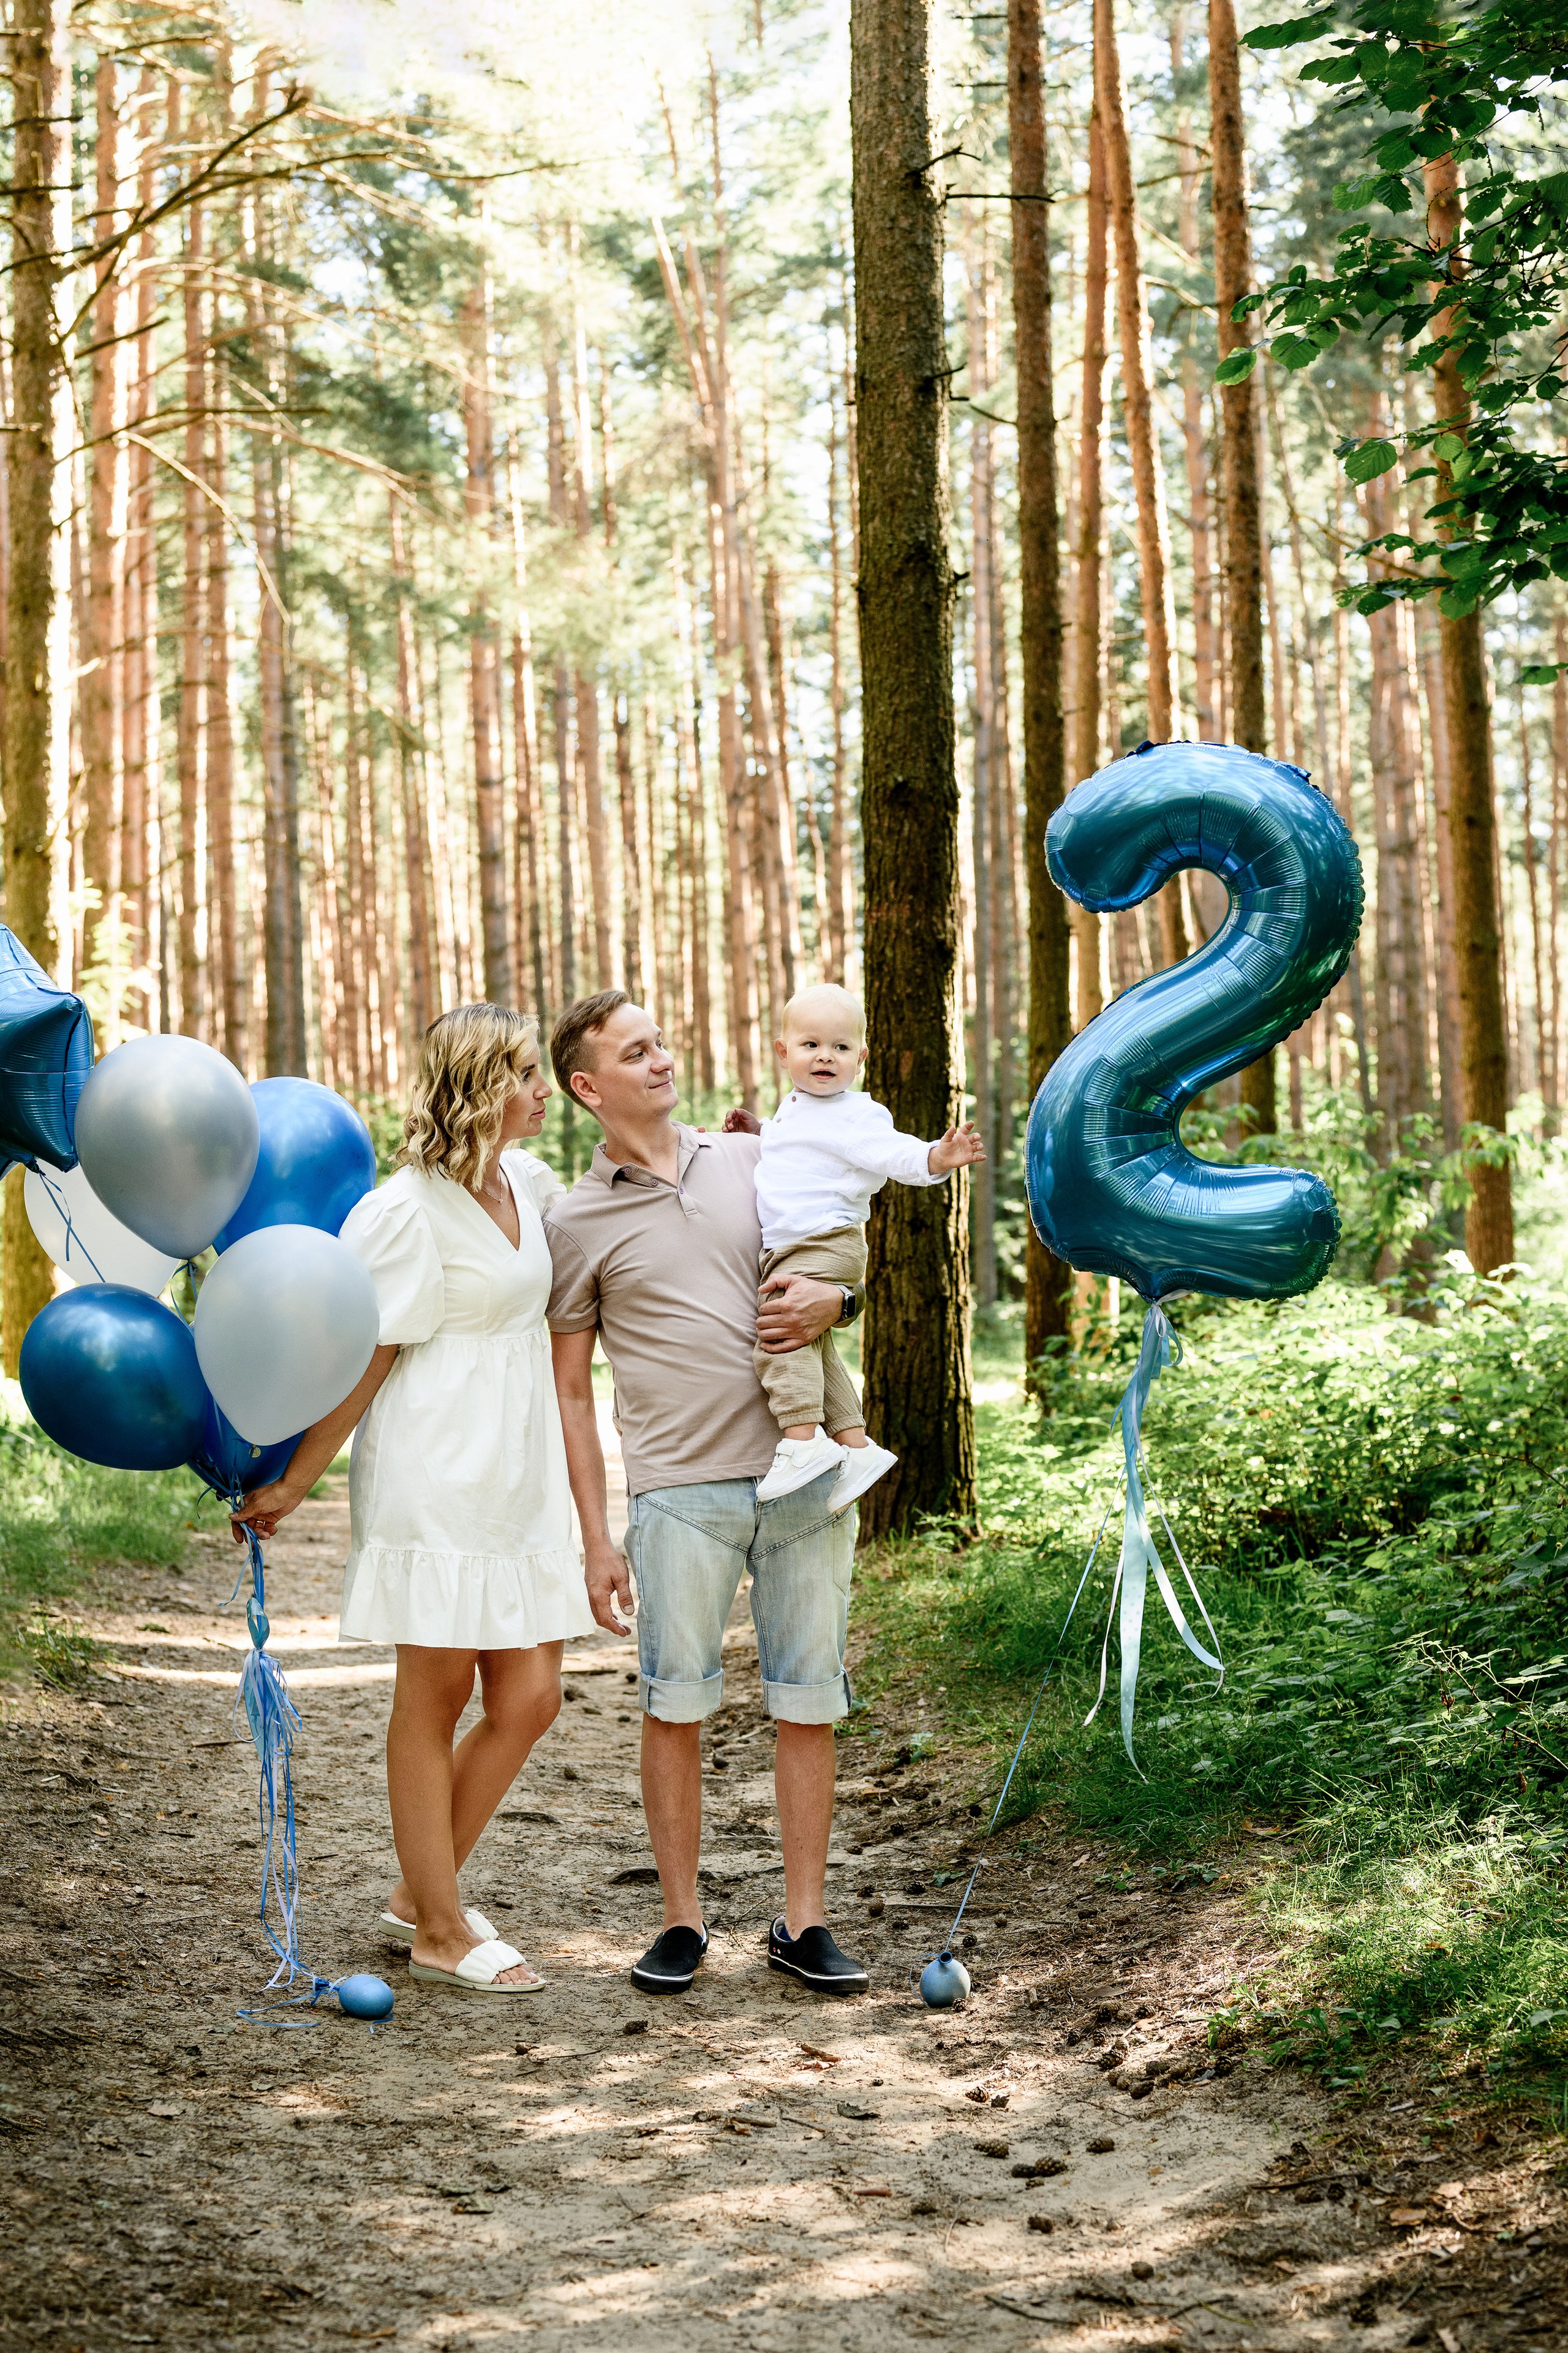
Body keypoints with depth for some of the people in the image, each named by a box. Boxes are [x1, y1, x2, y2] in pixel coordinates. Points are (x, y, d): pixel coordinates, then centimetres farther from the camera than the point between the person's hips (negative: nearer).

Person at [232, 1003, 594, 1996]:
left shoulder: (528, 1184, 10)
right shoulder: (410, 1212, -13)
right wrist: (293, 1484, -8)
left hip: (520, 1479, 8)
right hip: (438, 1478, -8)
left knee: (529, 1698, 6)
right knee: (436, 1698, 3)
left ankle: (421, 1893, 23)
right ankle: (439, 1933, 14)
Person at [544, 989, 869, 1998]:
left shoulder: (755, 1160, 10)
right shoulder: (576, 1222, 3)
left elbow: (844, 1263, 20)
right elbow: (570, 1392, 5)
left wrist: (834, 1298, -5)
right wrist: (596, 1540, 0)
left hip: (806, 1471, 2)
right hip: (681, 1490, -2)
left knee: (809, 1702, 4)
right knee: (675, 1706, 0)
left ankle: (804, 1925, 12)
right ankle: (682, 1923, 12)